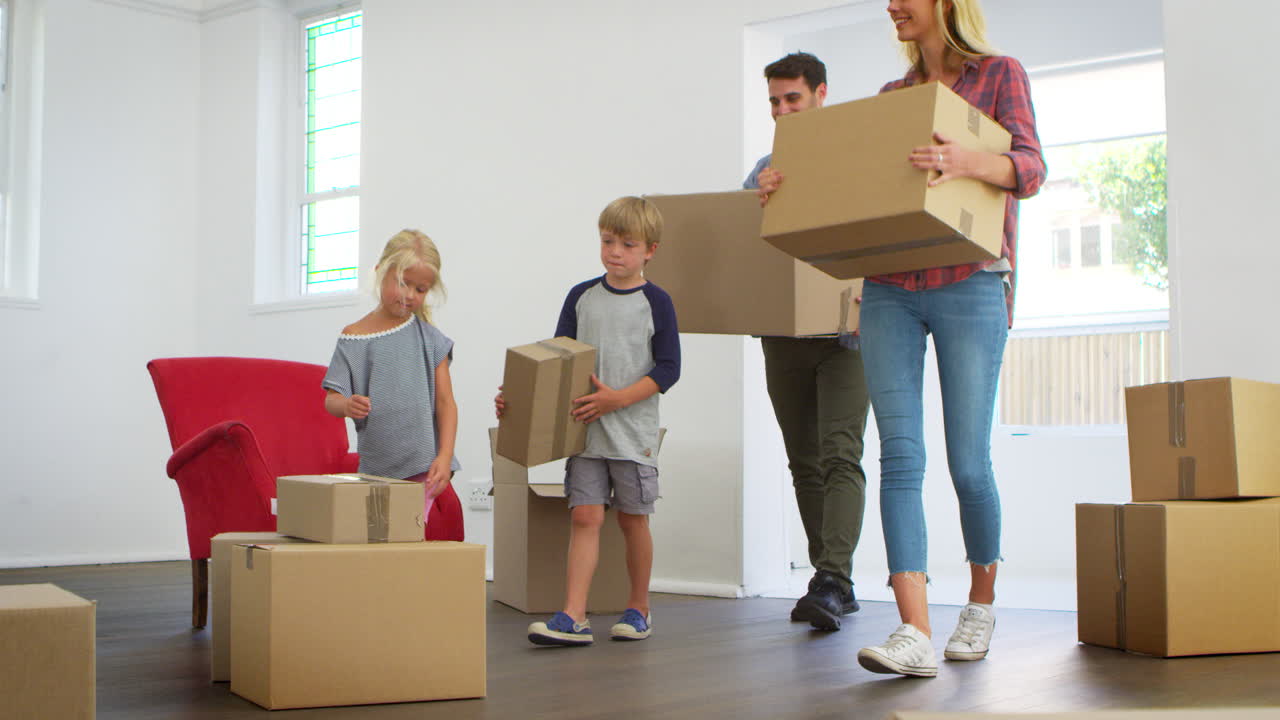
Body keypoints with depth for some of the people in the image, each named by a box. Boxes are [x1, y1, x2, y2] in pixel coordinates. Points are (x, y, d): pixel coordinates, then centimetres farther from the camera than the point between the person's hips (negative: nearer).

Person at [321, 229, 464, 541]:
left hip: (427, 476, 0)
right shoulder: (353, 339, 4)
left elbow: (446, 403, 2)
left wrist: (444, 457, -9)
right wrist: (347, 405, -22)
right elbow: (331, 400, 2)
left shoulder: (428, 337, 5)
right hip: (377, 475, 0)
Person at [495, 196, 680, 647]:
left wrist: (617, 398, -17)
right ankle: (574, 618, -8)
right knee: (584, 516, -5)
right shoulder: (581, 297, 7)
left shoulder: (656, 302, -2)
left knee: (633, 519, 7)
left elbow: (668, 369, -6)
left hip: (634, 432, -2)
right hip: (585, 429, 2)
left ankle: (639, 608, 23)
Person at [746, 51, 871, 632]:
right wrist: (761, 198, -15)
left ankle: (834, 581, -20)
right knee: (804, 462, 8)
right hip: (783, 334, 5)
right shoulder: (764, 170, 14)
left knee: (839, 455, -15)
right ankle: (830, 580, 16)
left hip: (843, 328, -5)